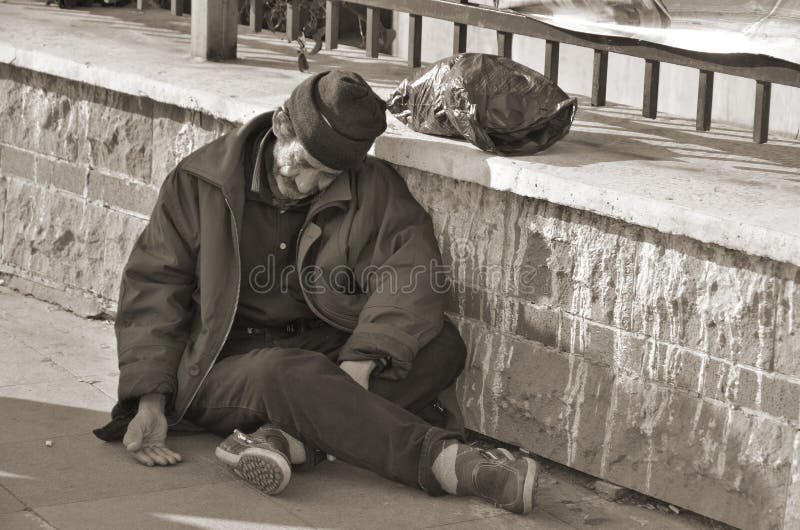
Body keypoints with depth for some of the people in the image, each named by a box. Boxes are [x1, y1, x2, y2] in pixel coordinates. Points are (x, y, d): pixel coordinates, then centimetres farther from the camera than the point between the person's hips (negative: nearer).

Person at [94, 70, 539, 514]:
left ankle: (289, 440, -37)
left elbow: (414, 271, -16)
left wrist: (361, 362, -34)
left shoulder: (374, 190, -2)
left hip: (325, 349, 3)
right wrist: (150, 404, -14)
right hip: (229, 360, -3)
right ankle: (450, 463, -41)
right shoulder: (200, 181, -4)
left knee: (442, 345, -23)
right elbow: (152, 288, -3)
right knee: (291, 374, -38)